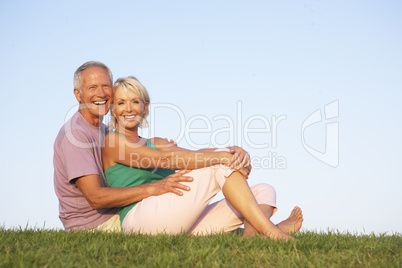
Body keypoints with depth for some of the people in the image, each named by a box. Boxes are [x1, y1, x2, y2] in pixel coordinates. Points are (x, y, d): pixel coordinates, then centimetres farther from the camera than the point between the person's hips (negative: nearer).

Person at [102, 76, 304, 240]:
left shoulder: (156, 143, 29)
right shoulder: (112, 141, 6)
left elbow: (193, 155, 9)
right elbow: (164, 158, -10)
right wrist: (221, 156, -20)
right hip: (140, 219, -7)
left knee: (264, 192, -4)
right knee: (222, 164, -17)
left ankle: (252, 235, -38)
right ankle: (268, 230, -26)